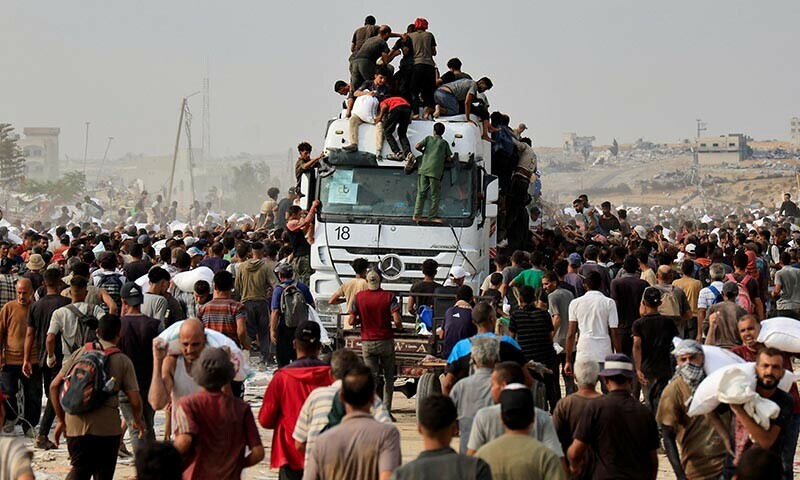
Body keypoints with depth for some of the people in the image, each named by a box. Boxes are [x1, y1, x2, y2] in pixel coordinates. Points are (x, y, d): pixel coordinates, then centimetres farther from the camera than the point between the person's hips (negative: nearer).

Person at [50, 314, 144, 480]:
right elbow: (135, 400, -2)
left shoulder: (79, 353, 9)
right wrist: (137, 420, 19)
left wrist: (60, 419, 15)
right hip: (107, 428, -2)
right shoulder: (122, 361, 2)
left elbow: (54, 386, 6)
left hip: (76, 424, 2)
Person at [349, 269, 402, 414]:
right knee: (388, 376, 13)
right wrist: (399, 326, 6)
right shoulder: (389, 296, -8)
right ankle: (386, 411, 8)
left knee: (372, 377, 4)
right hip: (386, 341, -1)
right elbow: (397, 320, -16)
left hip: (367, 342, 1)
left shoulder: (359, 297, -3)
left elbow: (351, 321, -5)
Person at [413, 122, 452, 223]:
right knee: (435, 195, 3)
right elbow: (448, 158, 9)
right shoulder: (444, 143, 8)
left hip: (424, 169, 3)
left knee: (421, 193, 6)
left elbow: (417, 146, 3)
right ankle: (433, 216, 1)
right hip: (435, 171, -3)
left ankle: (417, 215, 3)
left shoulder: (428, 138, 12)